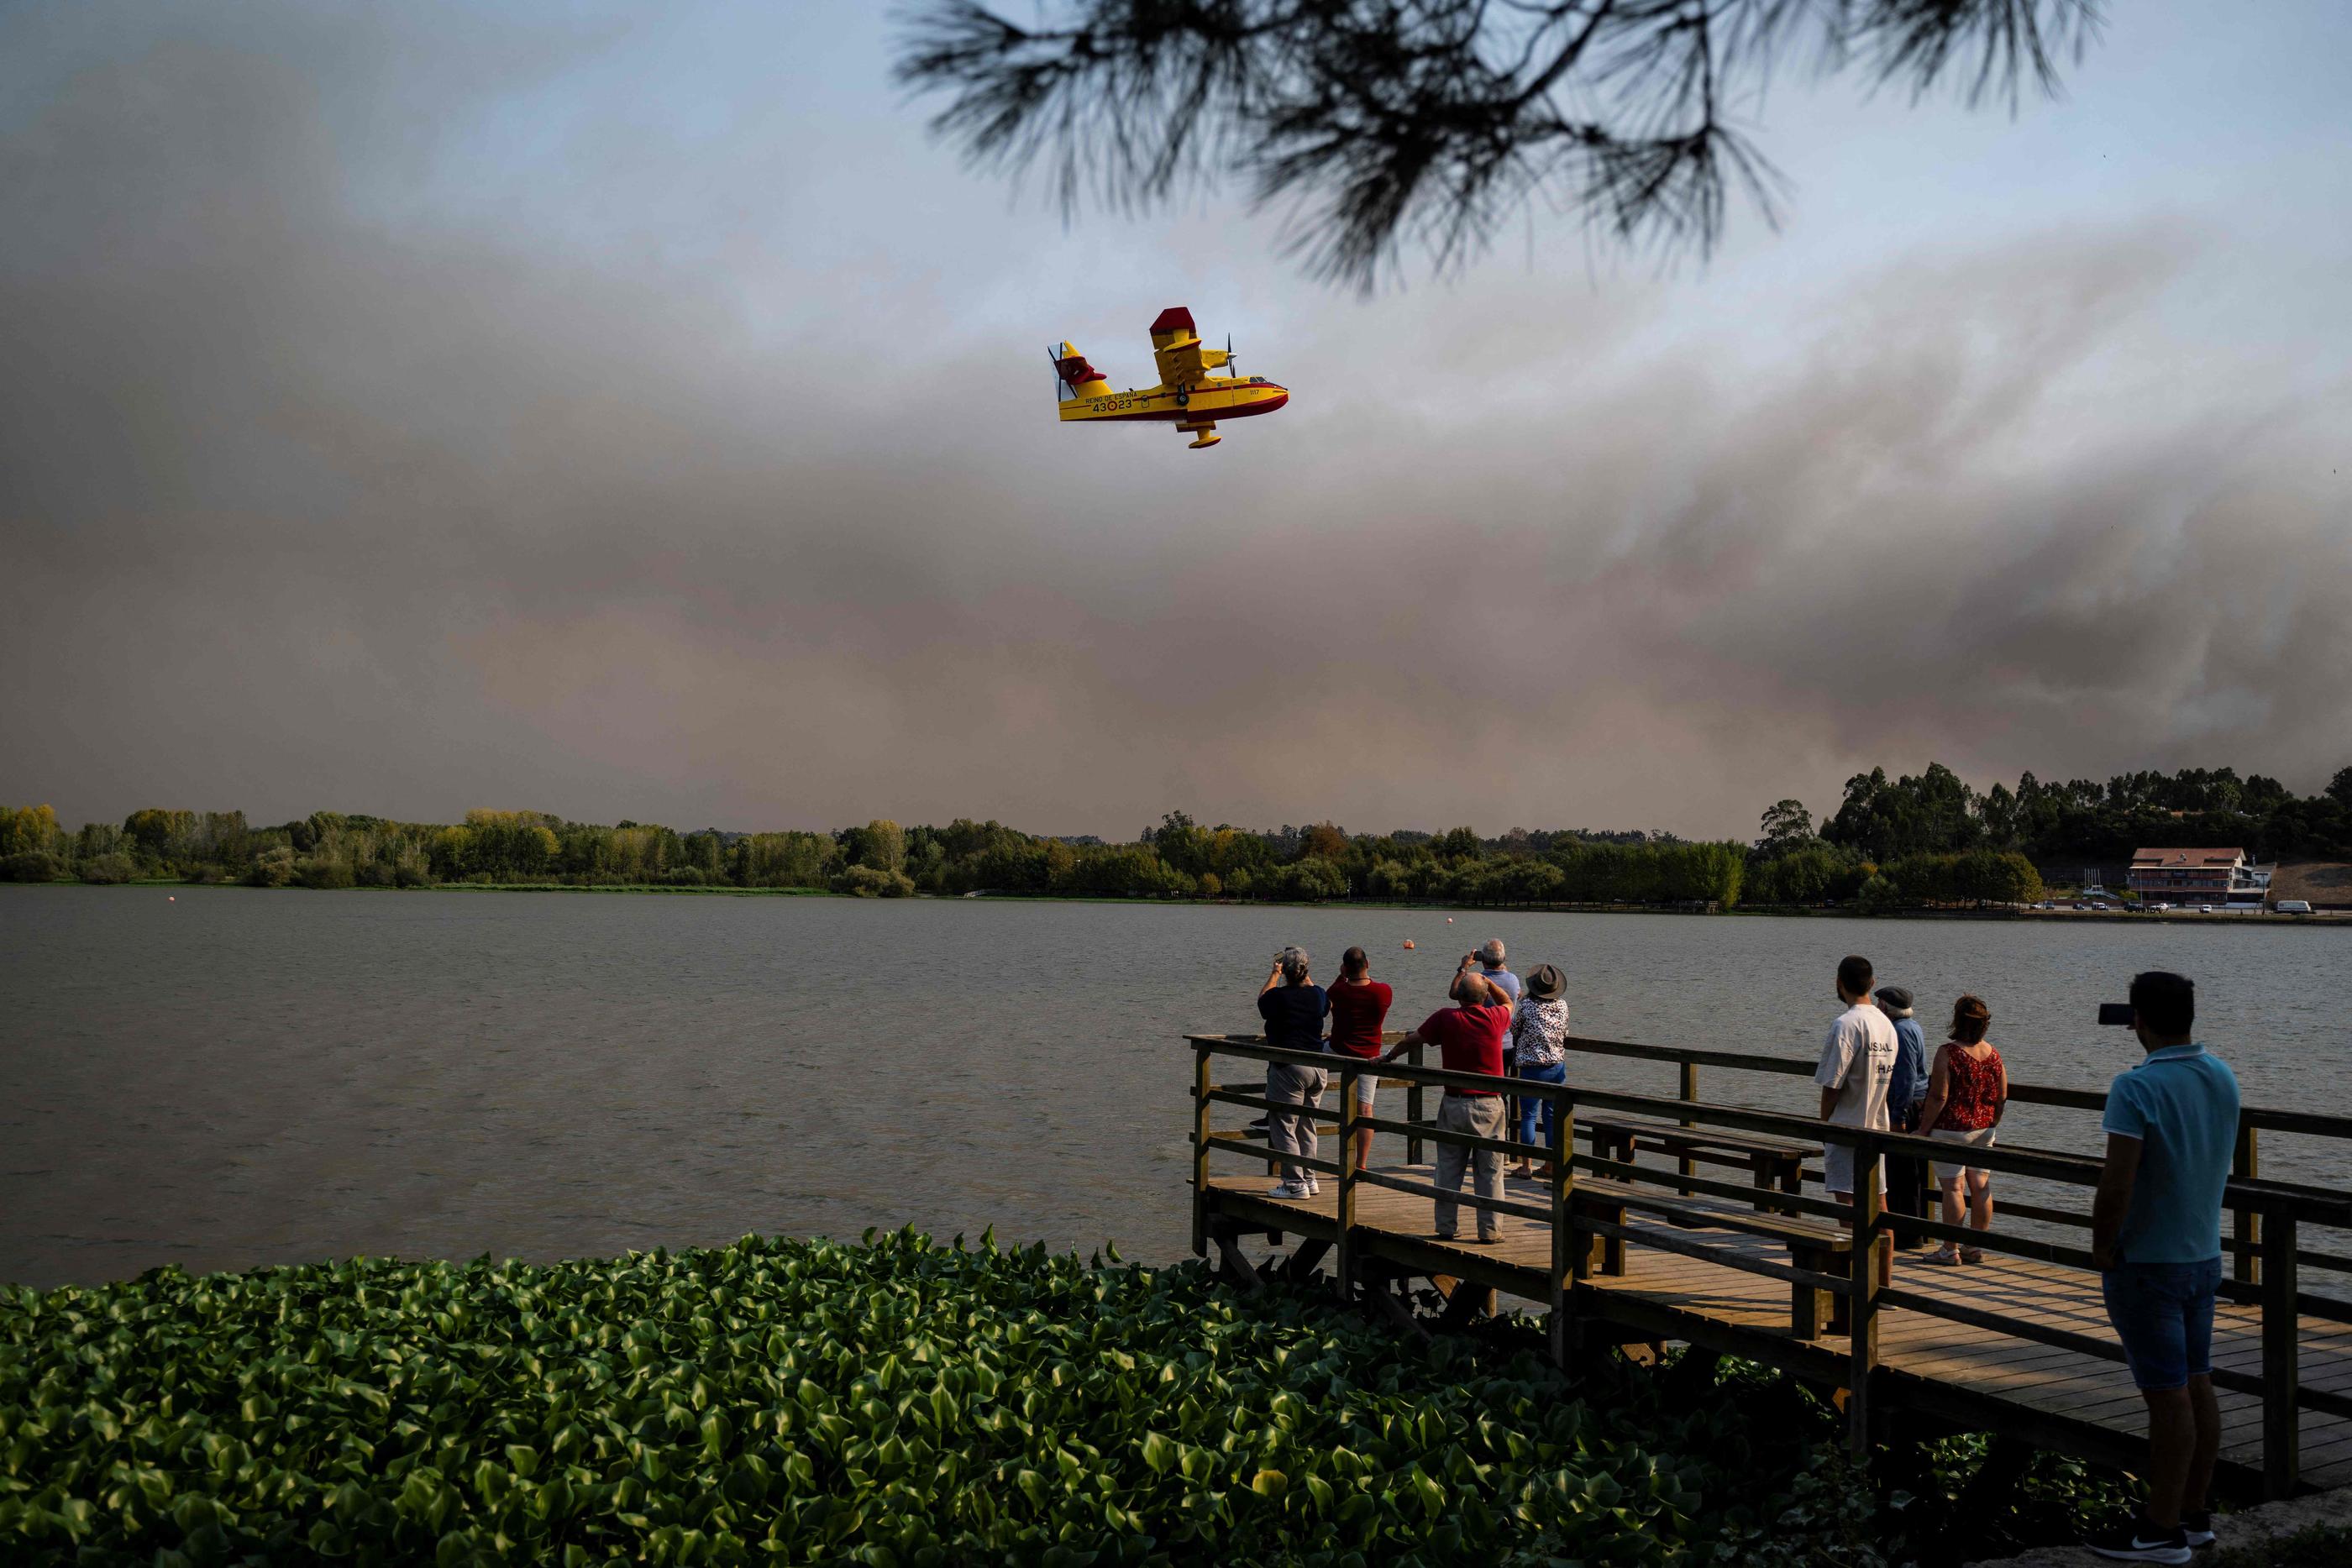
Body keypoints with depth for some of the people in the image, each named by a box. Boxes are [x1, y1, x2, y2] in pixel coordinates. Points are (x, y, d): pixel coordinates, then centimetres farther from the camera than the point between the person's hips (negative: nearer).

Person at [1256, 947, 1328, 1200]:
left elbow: (1262, 998, 15)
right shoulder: (1317, 995, 3)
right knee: (1306, 1127, 16)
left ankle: (1295, 1183, -2)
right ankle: (1309, 1179, 22)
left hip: (1288, 1068, -6)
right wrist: (1305, 976, 38)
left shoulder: (1278, 996, -10)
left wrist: (1274, 973, 26)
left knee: (1283, 1127, 0)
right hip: (1318, 1069, 6)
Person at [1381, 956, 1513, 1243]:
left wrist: (1388, 1057, 23)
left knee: (1449, 1168, 9)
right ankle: (1490, 1230, 7)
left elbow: (1411, 1040, 7)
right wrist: (1484, 979, 16)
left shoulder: (1446, 1018, -6)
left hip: (1454, 1104, 1)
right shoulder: (1495, 1018, -5)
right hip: (1489, 1105, 0)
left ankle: (1446, 1228, 13)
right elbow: (1507, 1001, 20)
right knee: (1490, 1171, 6)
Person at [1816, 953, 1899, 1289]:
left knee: (1849, 1206, -7)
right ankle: (1885, 1286, 20)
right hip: (1878, 1127, 8)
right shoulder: (1887, 1024, 9)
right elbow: (1886, 1079, 15)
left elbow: (1832, 1085, -15)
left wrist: (1824, 1127, -3)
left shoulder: (1846, 1024, -16)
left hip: (1846, 1128, -8)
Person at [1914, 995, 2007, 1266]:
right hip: (1983, 1130, 7)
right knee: (1981, 1186, 10)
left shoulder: (1948, 1052, -16)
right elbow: (2002, 1098, 8)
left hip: (1951, 1129, -7)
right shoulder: (1993, 1053, 4)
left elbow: (1939, 1097, -18)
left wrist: (1923, 1129, -10)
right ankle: (1976, 1247, 17)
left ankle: (1950, 1250, 0)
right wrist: (1990, 1126, 20)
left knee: (1952, 1187, -3)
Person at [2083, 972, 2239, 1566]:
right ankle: (2194, 1515, 24)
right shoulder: (2224, 1078, 2)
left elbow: (2116, 1186, -25)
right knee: (2197, 1387, 14)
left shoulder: (2136, 1087, -22)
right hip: (2205, 1255, 8)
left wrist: (2101, 1249, -10)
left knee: (2168, 1396, -2)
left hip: (2147, 1264, -8)